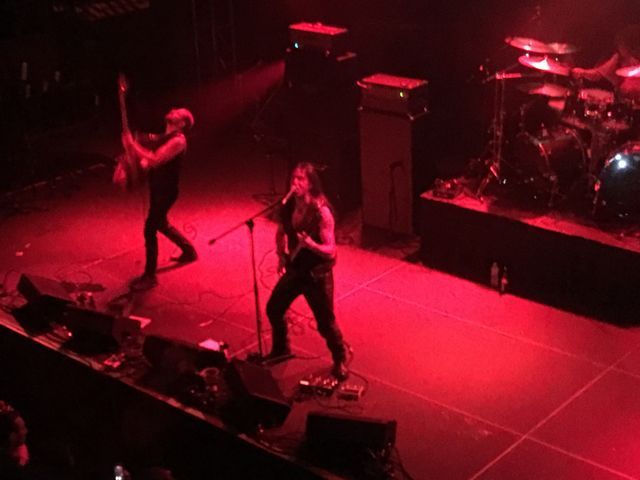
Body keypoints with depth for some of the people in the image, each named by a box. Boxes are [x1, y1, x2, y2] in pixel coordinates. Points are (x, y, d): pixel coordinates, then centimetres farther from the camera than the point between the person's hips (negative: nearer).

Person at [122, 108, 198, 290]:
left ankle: (150, 276, 2)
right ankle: (189, 251, 44)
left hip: (166, 192, -10)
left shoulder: (178, 140, -21)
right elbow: (149, 159, 14)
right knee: (161, 224, 25)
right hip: (157, 189, 10)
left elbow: (154, 160, -29)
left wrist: (133, 145, -27)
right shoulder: (165, 137, 10)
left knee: (150, 230, -7)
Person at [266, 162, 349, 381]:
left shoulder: (321, 212, -24)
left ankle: (340, 360, 29)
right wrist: (281, 257, 8)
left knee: (325, 322, 2)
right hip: (294, 269, 7)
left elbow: (330, 250, -24)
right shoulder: (288, 205, -5)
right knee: (274, 309, 17)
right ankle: (281, 350, 42)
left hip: (317, 273, -6)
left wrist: (310, 244, -41)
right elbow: (281, 233, 15)